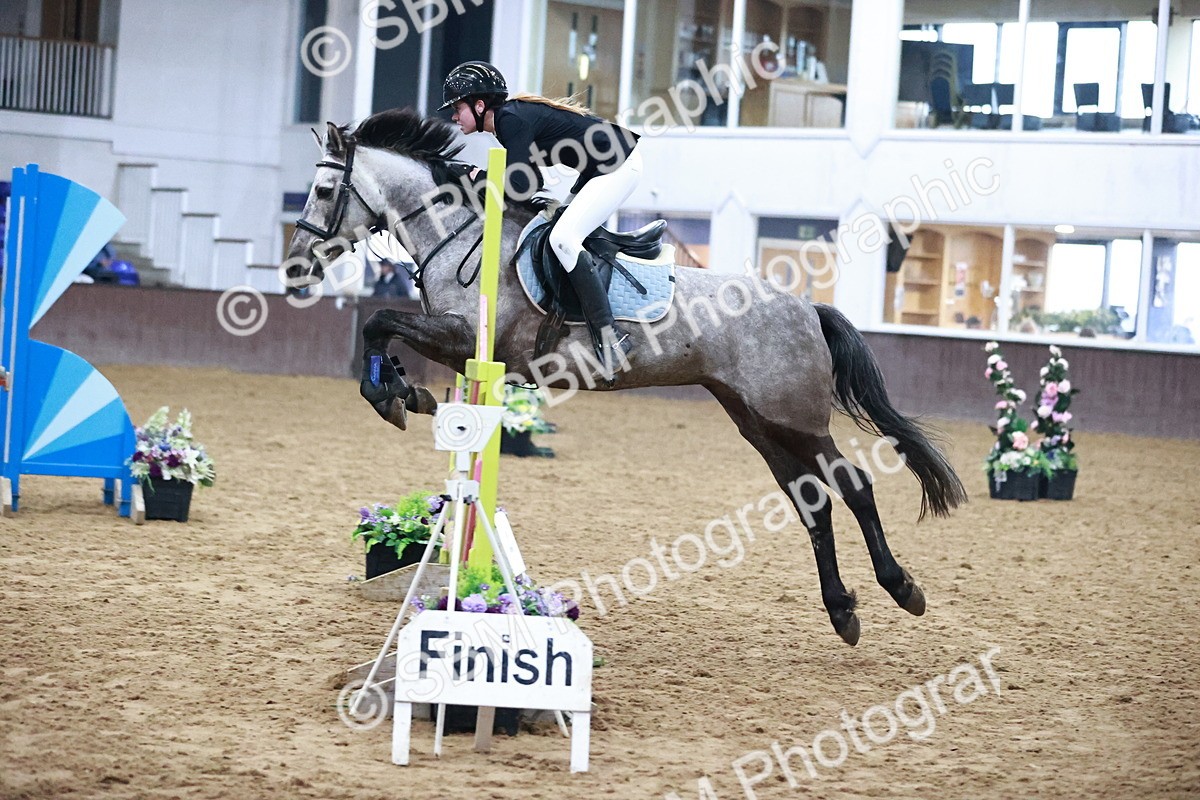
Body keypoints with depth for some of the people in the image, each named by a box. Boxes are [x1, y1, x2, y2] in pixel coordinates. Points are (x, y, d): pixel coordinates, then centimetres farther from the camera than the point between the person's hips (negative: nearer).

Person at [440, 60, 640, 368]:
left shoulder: (513, 120, -18)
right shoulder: (510, 116, 12)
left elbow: (521, 186, -24)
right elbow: (532, 182, 18)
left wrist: (479, 177, -9)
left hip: (620, 165, -11)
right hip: (608, 165, 11)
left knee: (563, 238, -18)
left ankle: (610, 337, -22)